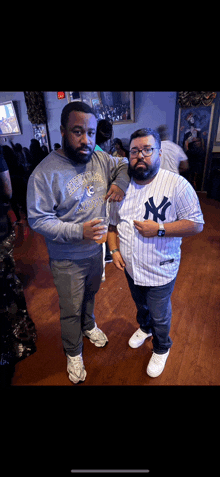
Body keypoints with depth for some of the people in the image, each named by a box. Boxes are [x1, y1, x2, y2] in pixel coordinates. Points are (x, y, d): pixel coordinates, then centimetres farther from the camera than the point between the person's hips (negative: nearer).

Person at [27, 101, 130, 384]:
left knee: (90, 294, 30)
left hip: (96, 251, 6)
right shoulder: (45, 173, -22)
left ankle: (89, 326, 61)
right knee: (71, 311, 15)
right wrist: (79, 231, -32)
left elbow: (124, 165, 12)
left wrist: (120, 183, -11)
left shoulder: (99, 159, -4)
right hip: (67, 261, -5)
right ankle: (73, 353, 44)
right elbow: (38, 220, -21)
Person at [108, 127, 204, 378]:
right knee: (140, 304, 29)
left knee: (160, 316, 16)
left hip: (160, 270, -4)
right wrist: (114, 250, -5)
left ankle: (161, 348, 47)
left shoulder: (177, 184, -18)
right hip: (130, 266, 5)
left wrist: (159, 229, -27)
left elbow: (196, 224, -17)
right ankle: (144, 327, 61)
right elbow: (112, 223, 6)